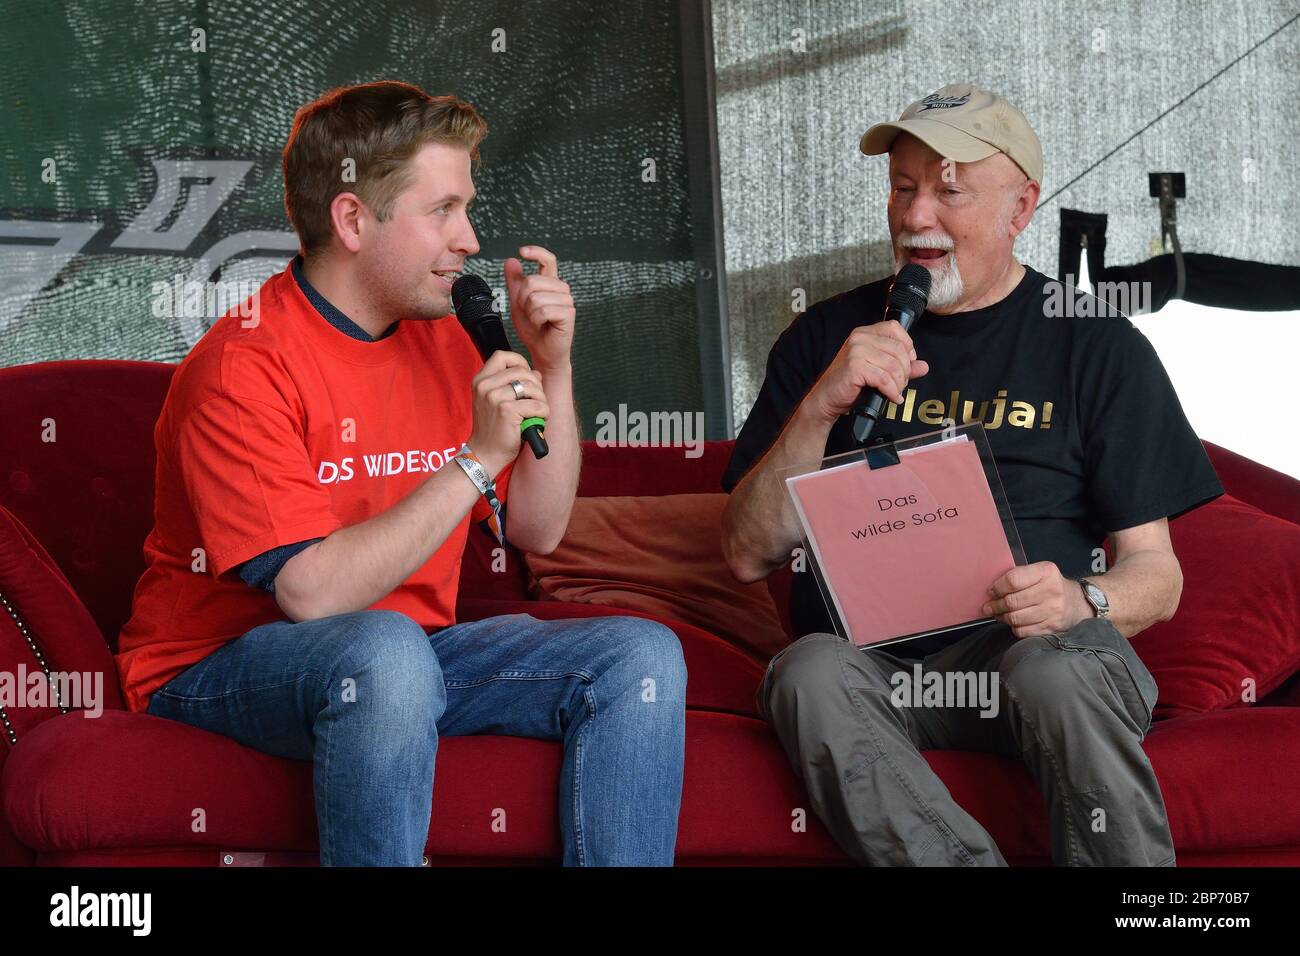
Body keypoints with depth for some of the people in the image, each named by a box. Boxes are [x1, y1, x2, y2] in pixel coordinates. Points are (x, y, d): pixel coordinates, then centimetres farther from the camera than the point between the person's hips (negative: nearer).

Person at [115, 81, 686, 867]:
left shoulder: (441, 340, 6)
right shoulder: (243, 367, -17)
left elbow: (538, 531, 10)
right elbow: (310, 592, -25)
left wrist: (553, 366, -3)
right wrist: (478, 459, -24)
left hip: (407, 652, 7)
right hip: (222, 667, -7)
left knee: (642, 655, -8)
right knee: (384, 648, -38)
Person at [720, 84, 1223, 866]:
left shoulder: (1098, 346, 9)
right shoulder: (825, 338, 14)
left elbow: (1157, 578, 6)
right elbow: (749, 556, 7)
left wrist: (1079, 601, -17)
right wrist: (821, 407, -6)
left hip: (1037, 646, -1)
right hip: (872, 660, 1)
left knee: (1060, 670, -36)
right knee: (812, 674, -33)